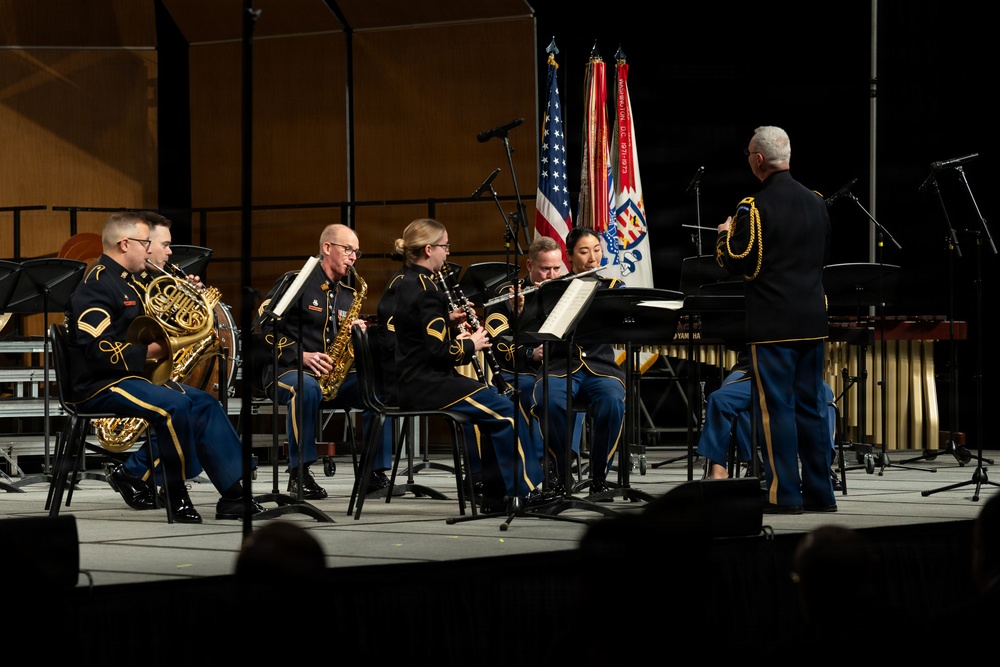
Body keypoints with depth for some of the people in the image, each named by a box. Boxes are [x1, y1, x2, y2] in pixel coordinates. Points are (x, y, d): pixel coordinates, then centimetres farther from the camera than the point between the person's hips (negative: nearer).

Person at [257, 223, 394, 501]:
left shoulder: (350, 294, 17)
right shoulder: (294, 283, -2)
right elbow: (263, 330, -9)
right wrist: (301, 355, -19)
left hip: (336, 375, 5)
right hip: (289, 371, -5)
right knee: (306, 388, -41)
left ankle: (376, 473, -20)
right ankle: (299, 474, -31)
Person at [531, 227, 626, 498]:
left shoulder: (613, 287, 12)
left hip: (600, 367, 0)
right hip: (560, 366, 0)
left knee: (612, 403, -34)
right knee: (549, 402, -35)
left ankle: (599, 478, -15)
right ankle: (563, 476, -15)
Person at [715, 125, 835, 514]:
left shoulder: (755, 207, -14)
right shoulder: (816, 202, 9)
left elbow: (736, 263, -12)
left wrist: (725, 235, 6)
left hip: (773, 324, -7)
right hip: (812, 320, 7)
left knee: (776, 408, -2)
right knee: (811, 405, 11)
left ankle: (784, 494, -3)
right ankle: (820, 492, 14)